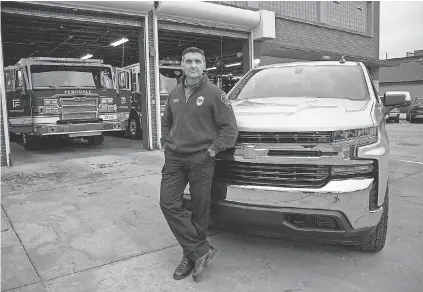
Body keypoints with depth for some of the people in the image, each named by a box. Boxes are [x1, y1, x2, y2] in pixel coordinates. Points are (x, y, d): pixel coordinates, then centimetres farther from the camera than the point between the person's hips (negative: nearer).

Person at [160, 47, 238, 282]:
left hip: (200, 160, -5)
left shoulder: (214, 93, -4)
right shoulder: (175, 93, 13)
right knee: (168, 204, -3)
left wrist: (211, 151, -11)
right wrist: (166, 145, 12)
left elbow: (230, 128, -6)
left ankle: (192, 255, 22)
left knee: (199, 211, 4)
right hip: (174, 158, 6)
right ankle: (201, 251, 5)